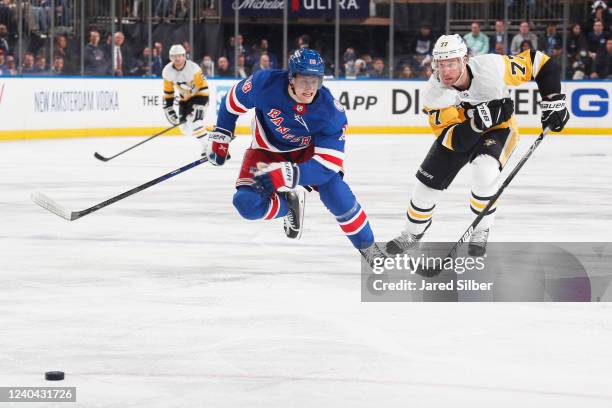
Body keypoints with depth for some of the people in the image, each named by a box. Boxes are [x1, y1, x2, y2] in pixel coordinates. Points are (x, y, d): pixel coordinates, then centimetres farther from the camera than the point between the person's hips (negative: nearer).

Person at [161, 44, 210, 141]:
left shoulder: (193, 68, -28)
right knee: (185, 127, 1)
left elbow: (203, 88, -24)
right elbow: (168, 93, -1)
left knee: (195, 121, -26)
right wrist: (168, 109, -4)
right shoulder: (167, 71, -12)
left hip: (198, 95, -6)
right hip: (184, 98, 6)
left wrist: (201, 105, -29)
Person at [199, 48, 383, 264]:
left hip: (307, 150, -1)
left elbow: (327, 164, -32)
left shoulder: (331, 112, -31)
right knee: (247, 203, -21)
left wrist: (287, 175, -45)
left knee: (333, 189, -23)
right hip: (267, 148, 1)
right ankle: (289, 203, 12)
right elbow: (234, 101, -8)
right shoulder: (265, 83, -30)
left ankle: (368, 248, 0)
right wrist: (220, 136, -1)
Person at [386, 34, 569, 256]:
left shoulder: (492, 67, -34)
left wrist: (552, 101, -22)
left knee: (485, 170, -31)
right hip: (458, 132, 3)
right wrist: (476, 122, -46)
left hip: (499, 129, -3)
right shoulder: (434, 93, -28)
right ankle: (412, 233, 30)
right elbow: (454, 140, -30)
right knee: (429, 180, 1)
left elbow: (538, 62, -21)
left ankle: (481, 232, -9)